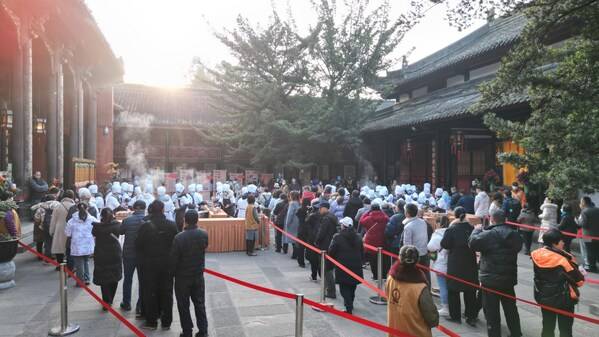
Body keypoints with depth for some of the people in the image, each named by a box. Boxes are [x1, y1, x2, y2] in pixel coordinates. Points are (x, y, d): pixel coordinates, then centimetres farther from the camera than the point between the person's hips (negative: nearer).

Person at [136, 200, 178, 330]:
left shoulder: (145, 226, -12)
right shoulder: (172, 225, -8)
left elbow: (138, 246, -7)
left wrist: (141, 261, 8)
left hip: (149, 264, -1)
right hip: (167, 264, 1)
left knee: (150, 292, 12)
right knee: (166, 292, 11)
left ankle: (151, 321, 19)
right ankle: (166, 322, 18)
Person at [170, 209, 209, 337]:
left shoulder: (179, 237, -21)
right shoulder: (204, 235, -9)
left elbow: (173, 259, -15)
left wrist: (172, 273, 0)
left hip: (182, 277, -3)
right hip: (198, 275, 4)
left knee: (183, 306, 11)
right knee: (200, 304, 14)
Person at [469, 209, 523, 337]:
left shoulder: (488, 234, -20)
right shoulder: (515, 234, 2)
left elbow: (472, 243, -16)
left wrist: (477, 230, 0)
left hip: (491, 279, -6)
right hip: (509, 278, 7)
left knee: (492, 311, 4)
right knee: (511, 308, 22)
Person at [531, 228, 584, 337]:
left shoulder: (536, 255, -11)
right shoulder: (563, 260, -25)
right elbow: (579, 281, -15)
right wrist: (581, 274, 7)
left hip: (544, 298, 5)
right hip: (564, 300, -5)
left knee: (547, 327, 19)